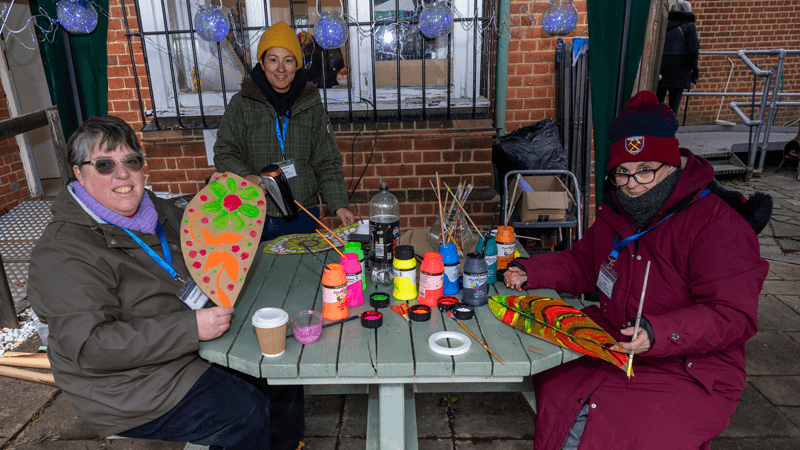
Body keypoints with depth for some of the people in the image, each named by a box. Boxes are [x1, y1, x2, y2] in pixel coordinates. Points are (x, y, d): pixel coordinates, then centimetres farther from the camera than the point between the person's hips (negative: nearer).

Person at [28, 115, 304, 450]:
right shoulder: (62, 252, -19)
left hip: (195, 346, 8)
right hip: (132, 385, -8)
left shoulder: (158, 211, 6)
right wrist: (190, 328, -32)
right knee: (247, 413, -18)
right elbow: (90, 347, -26)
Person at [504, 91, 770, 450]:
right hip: (611, 345, 6)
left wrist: (659, 333, -36)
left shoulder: (719, 225, -18)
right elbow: (582, 264, 18)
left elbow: (733, 315, -21)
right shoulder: (616, 214, 6)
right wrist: (530, 272, 2)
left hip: (689, 373, -6)